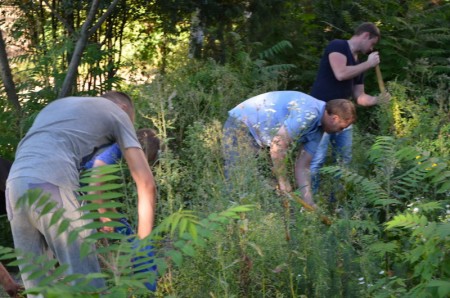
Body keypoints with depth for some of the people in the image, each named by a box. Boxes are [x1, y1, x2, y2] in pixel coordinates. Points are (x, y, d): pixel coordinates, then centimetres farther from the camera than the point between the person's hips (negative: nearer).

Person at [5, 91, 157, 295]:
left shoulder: (58, 104, 37)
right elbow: (146, 183, 13)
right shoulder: (117, 112, 20)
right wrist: (143, 242, 18)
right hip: (52, 186, -6)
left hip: (15, 183, 7)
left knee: (36, 283, 11)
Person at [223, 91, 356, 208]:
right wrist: (284, 182, -18)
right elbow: (278, 146, -29)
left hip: (258, 133, 10)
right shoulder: (308, 113, -27)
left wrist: (309, 202, -4)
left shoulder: (318, 129, 4)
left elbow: (302, 166, 6)